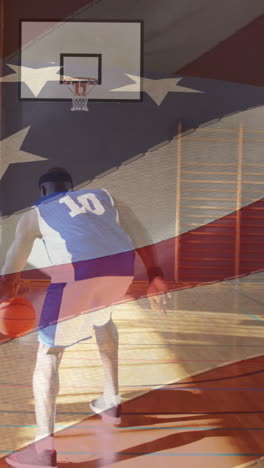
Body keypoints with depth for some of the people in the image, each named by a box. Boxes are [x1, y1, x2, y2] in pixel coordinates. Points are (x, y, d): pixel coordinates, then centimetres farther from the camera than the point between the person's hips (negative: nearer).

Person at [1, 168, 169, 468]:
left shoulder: (34, 214, 23)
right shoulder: (103, 195, 31)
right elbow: (140, 237, 24)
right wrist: (154, 276, 26)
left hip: (78, 272, -4)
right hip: (122, 264, 4)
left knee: (48, 353, 10)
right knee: (102, 319, 34)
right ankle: (111, 402, 42)